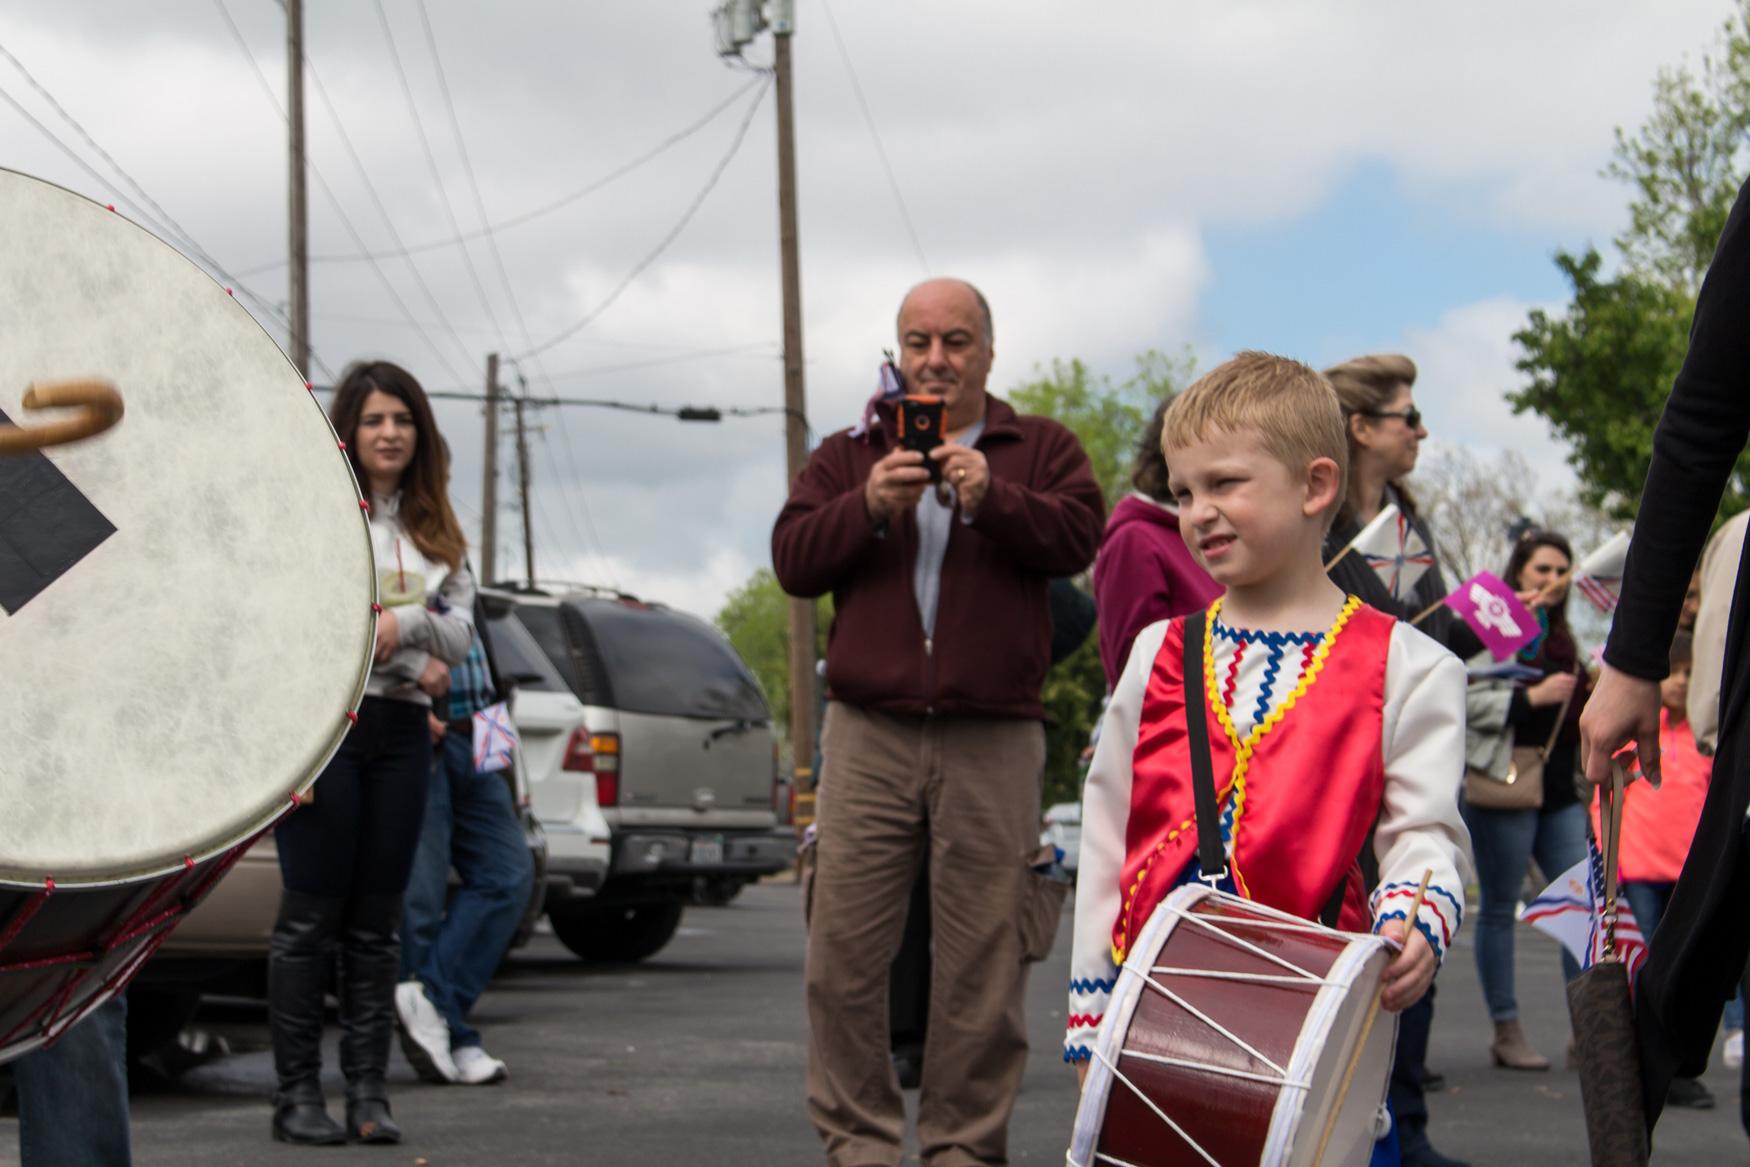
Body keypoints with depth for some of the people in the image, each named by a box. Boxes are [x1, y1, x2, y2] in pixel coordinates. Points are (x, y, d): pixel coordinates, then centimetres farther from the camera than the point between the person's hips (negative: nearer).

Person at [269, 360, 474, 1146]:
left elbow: (457, 634, 8)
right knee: (311, 916, -4)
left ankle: (368, 1093, 7)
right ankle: (297, 1094, 1)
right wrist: (415, 661, -8)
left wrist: (402, 622, -12)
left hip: (402, 732, 5)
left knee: (376, 923, 5)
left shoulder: (435, 531, 17)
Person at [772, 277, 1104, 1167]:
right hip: (868, 734, 1)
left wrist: (992, 498, -19)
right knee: (843, 951, -3)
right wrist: (868, 507, -11)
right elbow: (792, 560, 5)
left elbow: (1077, 537, -5)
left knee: (983, 960, 0)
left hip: (993, 742, -1)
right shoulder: (846, 457, 17)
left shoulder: (1040, 450, 12)